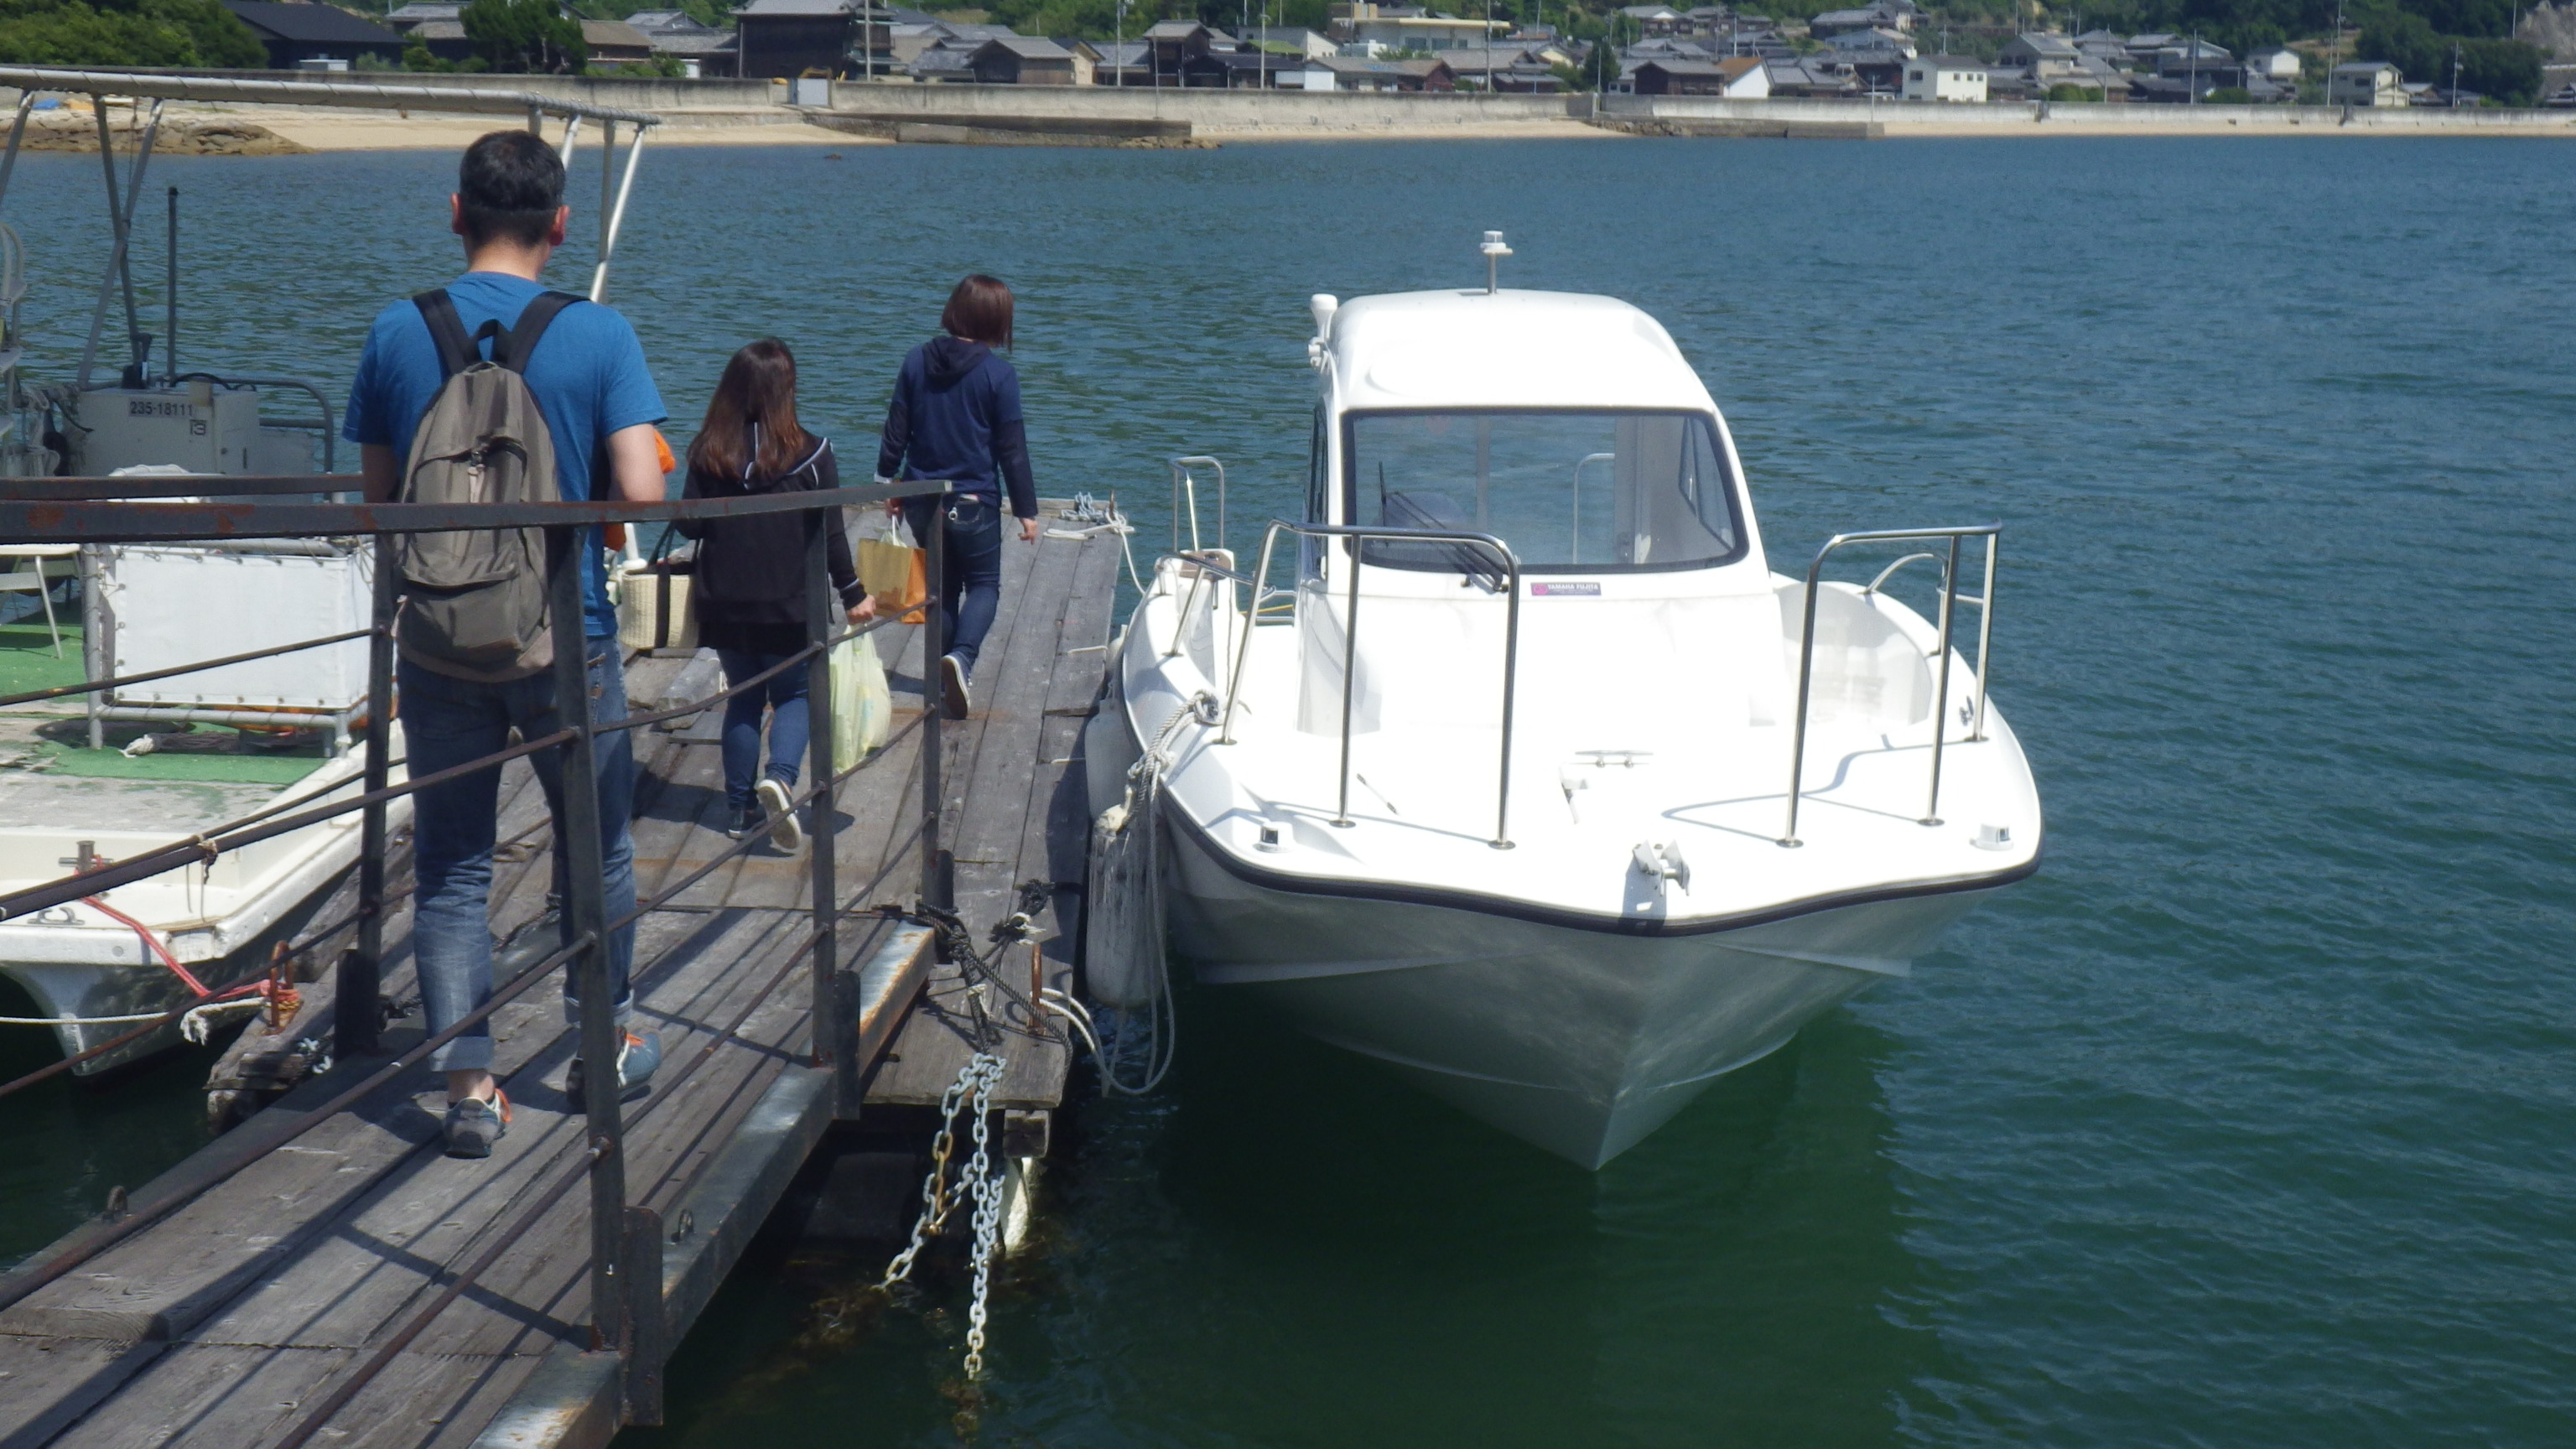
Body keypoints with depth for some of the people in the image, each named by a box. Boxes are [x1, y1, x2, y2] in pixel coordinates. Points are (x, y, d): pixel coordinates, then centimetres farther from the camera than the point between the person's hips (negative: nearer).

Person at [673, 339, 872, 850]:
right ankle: (780, 776, -13)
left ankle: (741, 809, 18)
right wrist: (853, 595, 4)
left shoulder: (708, 453, -4)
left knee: (743, 698, 17)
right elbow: (830, 535, -7)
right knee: (794, 694, 14)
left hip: (723, 605, 2)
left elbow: (689, 526, 0)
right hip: (789, 606, -2)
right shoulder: (810, 454, -10)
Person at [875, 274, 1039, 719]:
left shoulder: (917, 361, -1)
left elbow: (895, 432, 4)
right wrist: (1026, 509, 0)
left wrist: (888, 483, 16)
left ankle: (948, 681, 20)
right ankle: (961, 656, -19)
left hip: (922, 501, 4)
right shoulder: (999, 375, -11)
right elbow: (1012, 449, -8)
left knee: (942, 584, 18)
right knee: (984, 585, 8)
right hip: (974, 501, -4)